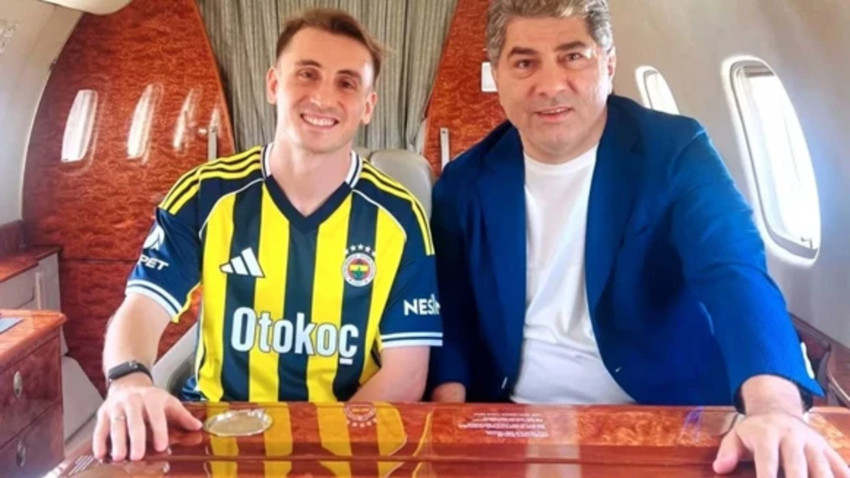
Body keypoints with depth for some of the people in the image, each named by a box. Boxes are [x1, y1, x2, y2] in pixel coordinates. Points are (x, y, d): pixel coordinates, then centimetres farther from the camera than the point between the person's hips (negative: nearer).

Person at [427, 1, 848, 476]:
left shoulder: (675, 151, -7)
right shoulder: (465, 182, 2)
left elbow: (735, 273, -21)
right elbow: (452, 314, 7)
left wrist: (774, 408, -39)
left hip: (664, 422, -1)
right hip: (514, 425, 2)